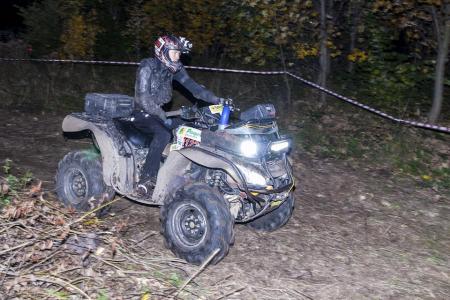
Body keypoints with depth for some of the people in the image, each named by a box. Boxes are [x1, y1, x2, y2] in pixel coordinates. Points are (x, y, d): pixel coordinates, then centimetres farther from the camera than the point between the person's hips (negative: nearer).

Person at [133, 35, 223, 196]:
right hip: (141, 113, -7)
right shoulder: (147, 66, -18)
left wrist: (217, 100, -14)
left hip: (158, 112, 7)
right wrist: (164, 118, -34)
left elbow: (192, 86, -2)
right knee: (163, 133, -33)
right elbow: (144, 98, -26)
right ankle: (146, 179, -30)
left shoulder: (174, 68, 1)